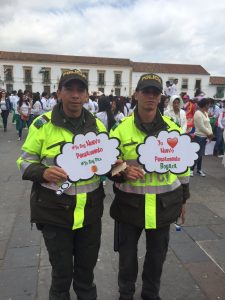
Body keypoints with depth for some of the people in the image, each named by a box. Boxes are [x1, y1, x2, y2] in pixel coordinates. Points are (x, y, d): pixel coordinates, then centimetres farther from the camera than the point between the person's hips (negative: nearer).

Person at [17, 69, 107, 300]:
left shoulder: (97, 125, 4)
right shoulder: (42, 124, -8)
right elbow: (25, 161, -2)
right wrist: (43, 172, -22)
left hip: (90, 210, 3)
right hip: (54, 210, -3)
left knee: (87, 266, 22)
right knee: (61, 270, 15)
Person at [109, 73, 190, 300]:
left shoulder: (172, 128, -1)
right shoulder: (121, 129, -7)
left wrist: (183, 198, 11)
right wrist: (122, 171, -22)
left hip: (164, 204, 2)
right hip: (130, 203, -1)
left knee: (157, 254, 20)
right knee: (127, 254, 16)